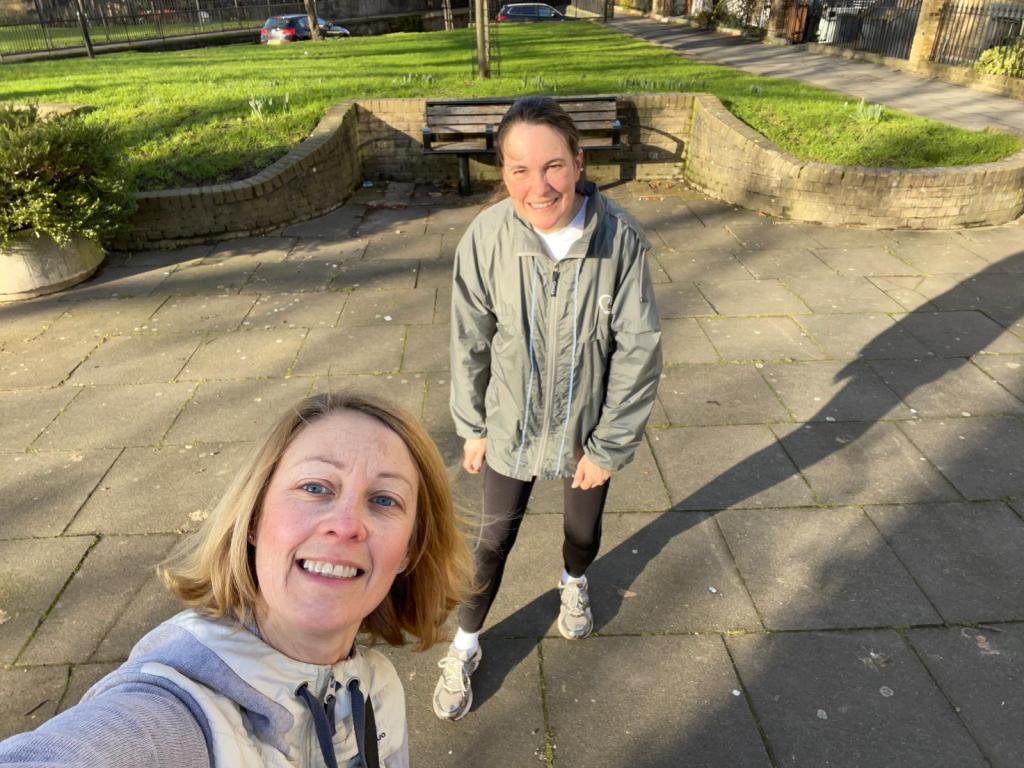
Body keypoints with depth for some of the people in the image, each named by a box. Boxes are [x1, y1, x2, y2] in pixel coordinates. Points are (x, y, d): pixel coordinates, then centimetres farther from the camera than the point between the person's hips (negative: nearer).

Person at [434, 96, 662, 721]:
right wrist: (472, 427, 1)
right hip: (512, 425, 0)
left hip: (590, 426, 1)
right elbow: (470, 343, -8)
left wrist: (609, 445, -12)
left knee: (585, 527, 26)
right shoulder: (486, 238, -22)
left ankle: (574, 582, 62)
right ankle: (465, 647, 42)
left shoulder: (620, 237, -24)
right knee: (495, 537, 17)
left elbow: (639, 349, -16)